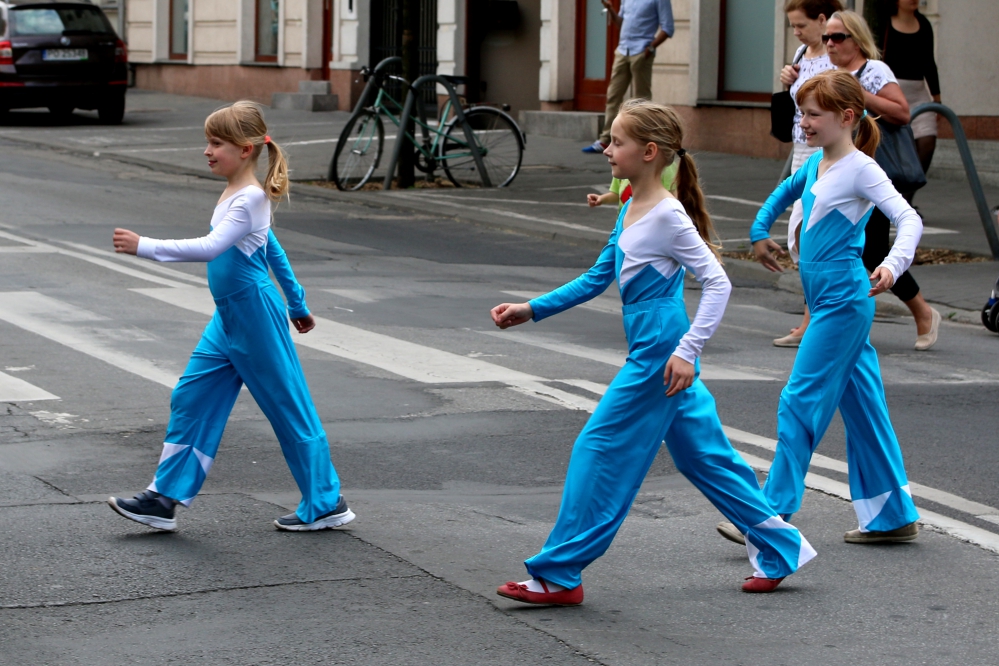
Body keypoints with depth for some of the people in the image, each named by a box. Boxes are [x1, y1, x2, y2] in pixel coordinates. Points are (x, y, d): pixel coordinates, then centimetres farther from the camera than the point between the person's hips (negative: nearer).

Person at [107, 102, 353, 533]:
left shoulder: (250, 198, -19)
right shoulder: (237, 195, 11)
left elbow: (210, 248, -32)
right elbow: (273, 251, 21)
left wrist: (144, 247, -36)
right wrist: (296, 304, 30)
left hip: (256, 319, -10)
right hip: (228, 319, 10)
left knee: (288, 408, 0)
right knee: (191, 400, 7)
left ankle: (326, 505, 11)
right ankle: (164, 500, 10)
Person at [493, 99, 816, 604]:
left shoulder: (669, 217, -16)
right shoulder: (631, 211, 11)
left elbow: (717, 283, -19)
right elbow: (597, 279, 19)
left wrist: (687, 350, -26)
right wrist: (531, 310, 14)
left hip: (659, 355, -9)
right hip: (650, 352, 9)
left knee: (600, 448, -6)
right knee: (703, 455, 14)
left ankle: (559, 574, 0)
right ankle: (779, 547, 23)